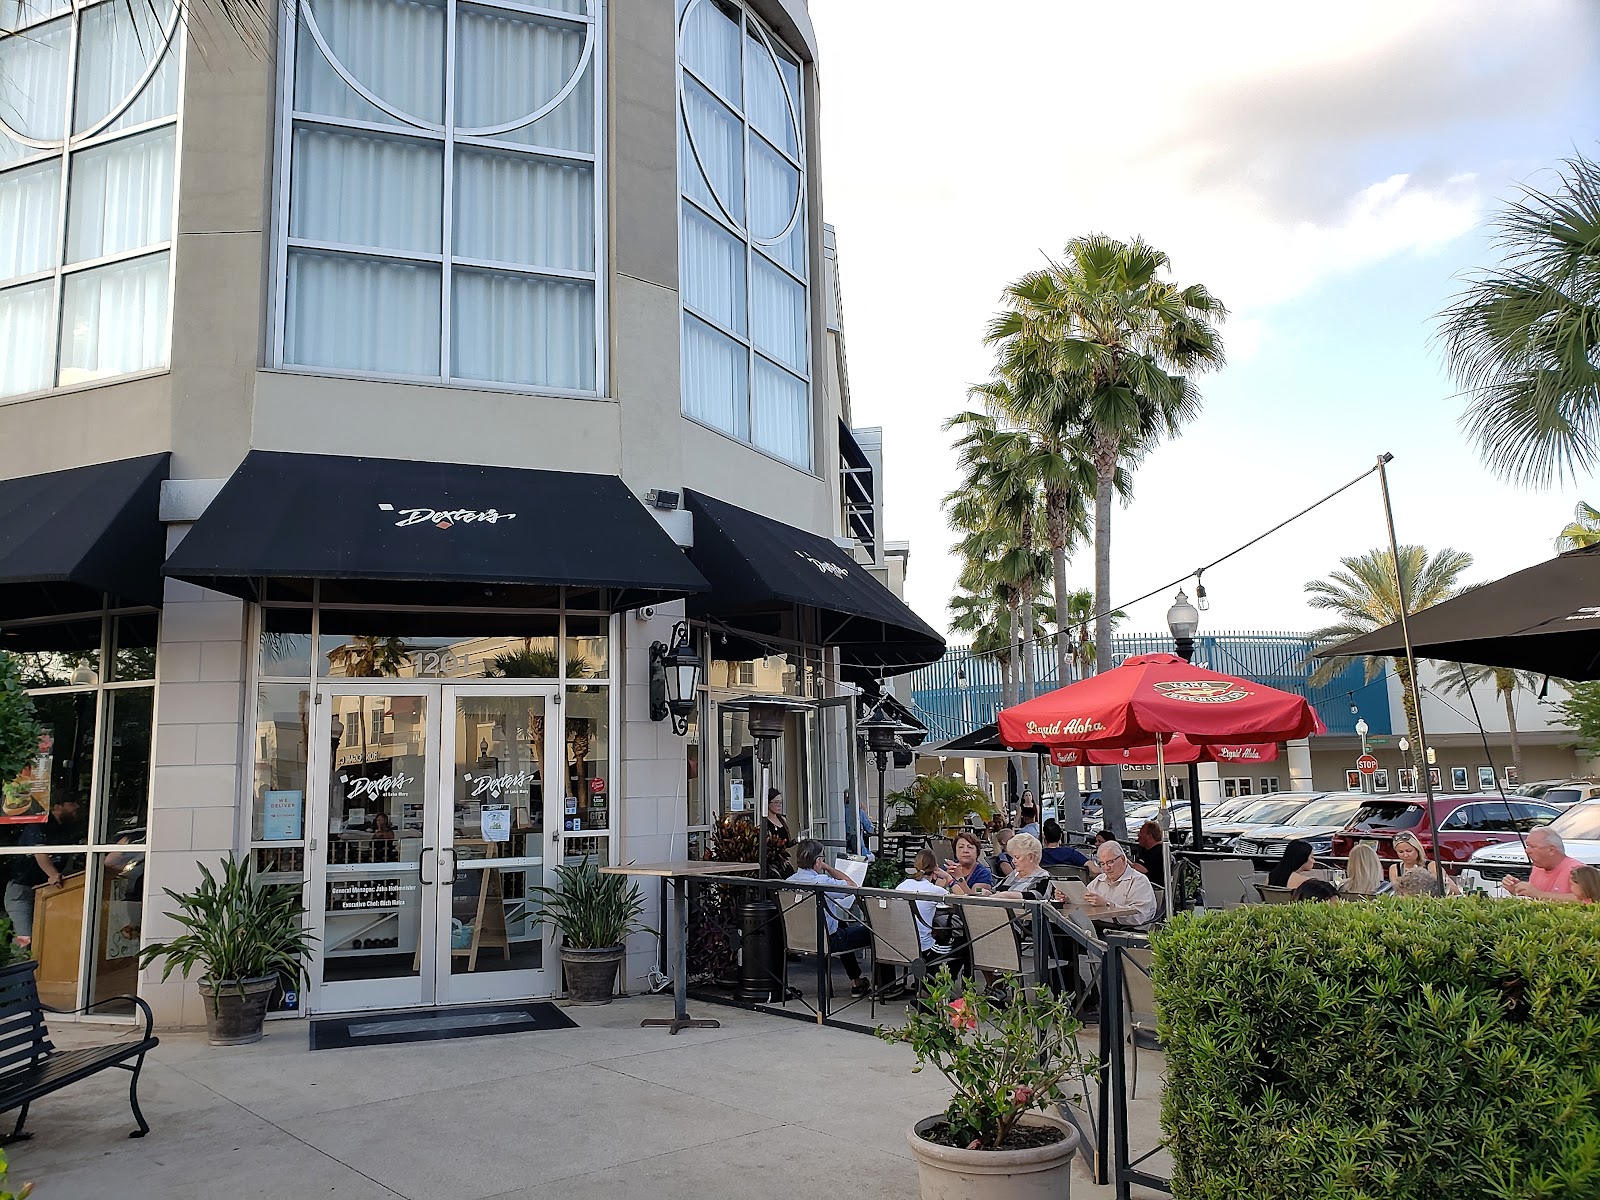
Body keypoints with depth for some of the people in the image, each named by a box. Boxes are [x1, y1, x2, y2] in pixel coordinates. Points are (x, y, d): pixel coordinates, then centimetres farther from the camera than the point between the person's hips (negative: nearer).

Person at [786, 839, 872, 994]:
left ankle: (856, 981, 43)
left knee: (842, 926, 36)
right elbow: (852, 885, -11)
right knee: (873, 933, 6)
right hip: (826, 940, -8)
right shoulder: (822, 881, -25)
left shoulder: (789, 882, -4)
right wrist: (827, 867, -10)